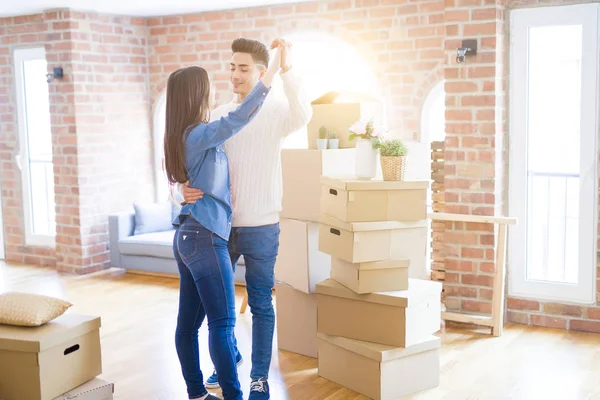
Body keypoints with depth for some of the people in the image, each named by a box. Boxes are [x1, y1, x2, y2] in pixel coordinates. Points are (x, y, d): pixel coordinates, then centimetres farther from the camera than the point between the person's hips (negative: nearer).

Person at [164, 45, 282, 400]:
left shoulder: (182, 136, 12)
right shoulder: (198, 135, -15)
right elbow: (239, 118, -29)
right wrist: (274, 70, -28)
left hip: (188, 235, 9)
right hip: (205, 237, -9)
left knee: (189, 321, 10)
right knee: (223, 322, -6)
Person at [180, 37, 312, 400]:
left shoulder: (275, 111, -6)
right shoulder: (220, 115, 6)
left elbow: (303, 116, -29)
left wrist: (288, 71, -42)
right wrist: (189, 188, -14)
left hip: (261, 227, -4)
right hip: (220, 224, 5)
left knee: (261, 304, 5)